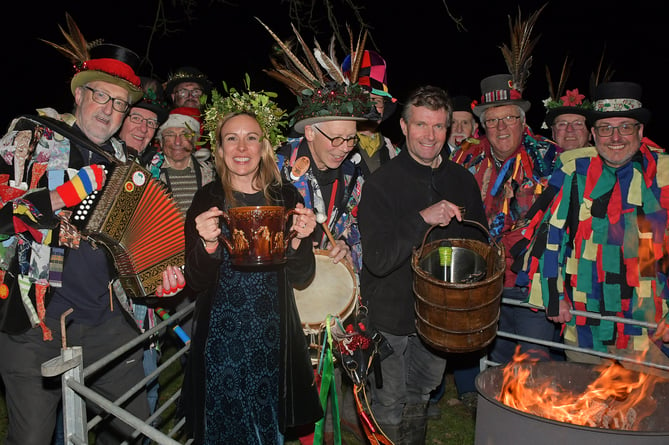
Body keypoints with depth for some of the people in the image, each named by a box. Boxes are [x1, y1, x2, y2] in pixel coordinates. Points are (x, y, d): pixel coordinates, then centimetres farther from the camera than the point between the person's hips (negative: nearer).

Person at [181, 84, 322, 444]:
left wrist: (298, 240, -19)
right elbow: (197, 282, -7)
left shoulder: (286, 197, -2)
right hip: (222, 337, -2)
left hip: (273, 338, 2)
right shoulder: (208, 200, -6)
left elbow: (302, 277, -1)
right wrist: (209, 244, -26)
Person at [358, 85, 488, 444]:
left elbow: (479, 244, 9)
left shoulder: (462, 180, -1)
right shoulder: (381, 183, -16)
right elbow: (377, 260, -24)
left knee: (421, 394, 25)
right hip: (391, 315, -4)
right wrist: (422, 219, -35)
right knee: (388, 405, 11)